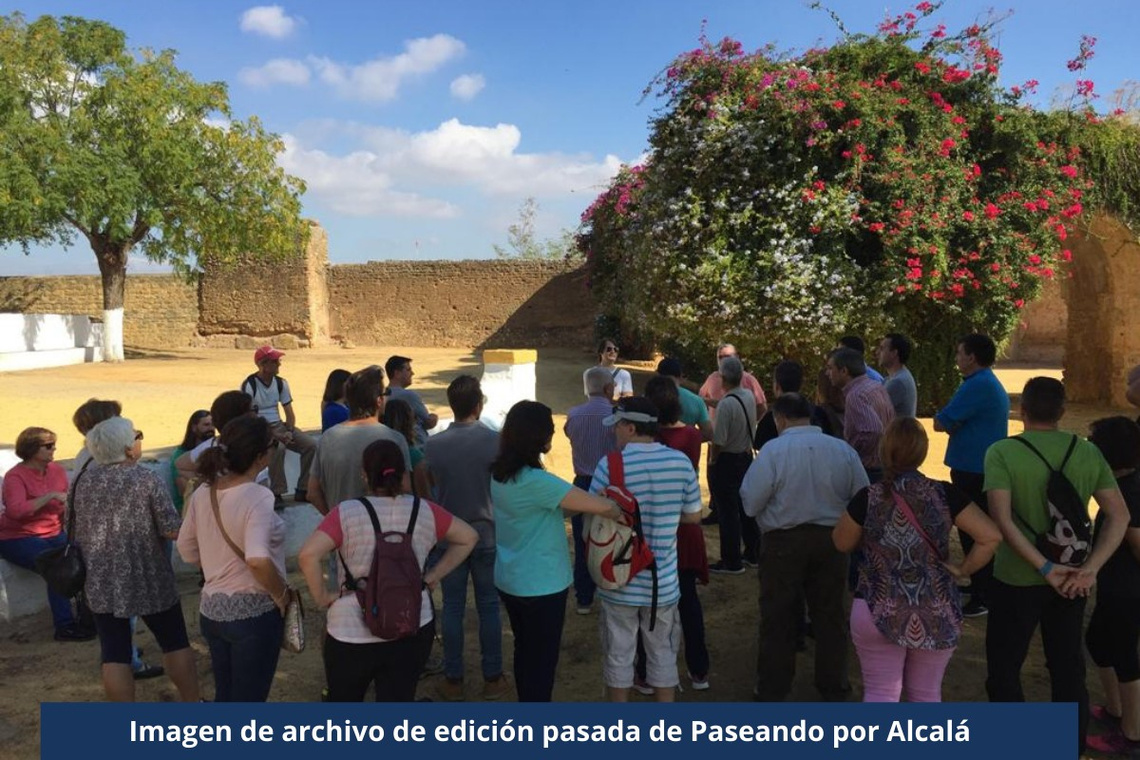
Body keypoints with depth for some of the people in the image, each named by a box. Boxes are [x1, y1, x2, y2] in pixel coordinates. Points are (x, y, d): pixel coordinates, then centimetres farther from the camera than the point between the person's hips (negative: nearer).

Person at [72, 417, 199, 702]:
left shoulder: (83, 479, -1)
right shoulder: (148, 480, -15)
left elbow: (77, 531, 9)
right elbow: (172, 531, -17)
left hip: (102, 582, 3)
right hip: (150, 580, -3)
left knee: (114, 653, 6)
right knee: (175, 642, 14)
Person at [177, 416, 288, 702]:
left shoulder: (203, 492, 0)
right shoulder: (257, 497, -22)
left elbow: (187, 550, 10)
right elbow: (258, 559, -34)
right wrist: (281, 594, -18)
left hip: (211, 610, 7)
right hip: (253, 612, -7)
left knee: (224, 696, 22)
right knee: (248, 699, 9)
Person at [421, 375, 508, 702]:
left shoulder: (433, 444, -8)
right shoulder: (494, 440, -15)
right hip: (487, 535, -1)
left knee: (452, 608, 11)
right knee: (489, 607, 10)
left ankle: (453, 680, 20)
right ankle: (492, 678, 20)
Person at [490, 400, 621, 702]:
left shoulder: (500, 474, 0)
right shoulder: (536, 482, -28)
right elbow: (602, 506, -26)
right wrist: (628, 513, -9)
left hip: (509, 580, 9)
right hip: (540, 585, -9)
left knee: (524, 652, 23)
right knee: (541, 660, 8)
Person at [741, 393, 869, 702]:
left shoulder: (772, 450, -15)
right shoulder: (843, 450, -4)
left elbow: (750, 503, -15)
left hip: (783, 542, -3)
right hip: (831, 541, 3)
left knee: (778, 621, 10)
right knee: (830, 617, 18)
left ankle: (772, 692, 19)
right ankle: (834, 689, 31)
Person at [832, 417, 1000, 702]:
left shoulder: (868, 498, -11)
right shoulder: (944, 494, -8)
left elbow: (842, 543, 2)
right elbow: (991, 536, -10)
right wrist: (962, 569, 0)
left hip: (878, 612, -2)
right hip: (937, 615, 2)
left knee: (880, 693, 8)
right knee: (927, 694, 19)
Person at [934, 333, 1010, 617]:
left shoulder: (977, 385, -21)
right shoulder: (991, 383, 14)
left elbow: (940, 423, -18)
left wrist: (948, 420, 2)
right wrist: (953, 422, -5)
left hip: (973, 471, -10)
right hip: (983, 469, 10)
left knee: (974, 534, -2)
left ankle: (981, 599, 5)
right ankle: (982, 586, 32)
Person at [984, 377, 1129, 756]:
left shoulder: (1002, 452, -14)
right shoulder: (1088, 452, -1)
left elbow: (1002, 520, -23)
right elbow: (1119, 516, -5)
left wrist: (1045, 568, -19)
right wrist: (1090, 568, -10)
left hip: (1017, 578, -4)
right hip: (1072, 579, 4)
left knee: (1004, 669, 12)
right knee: (1069, 668, 19)